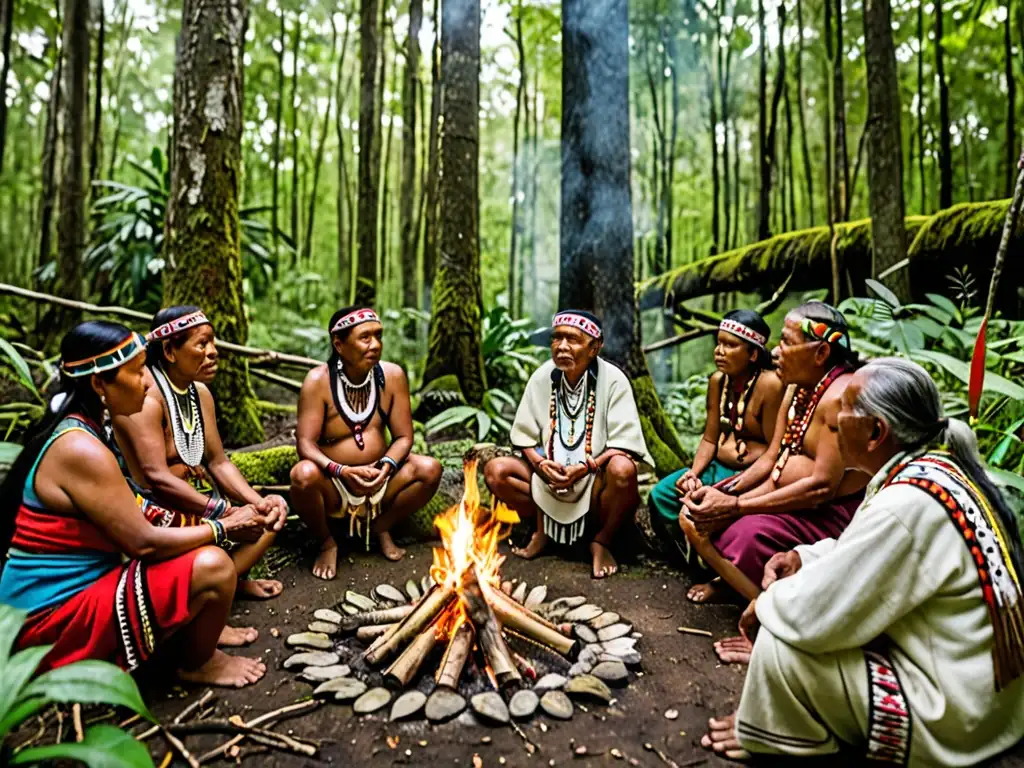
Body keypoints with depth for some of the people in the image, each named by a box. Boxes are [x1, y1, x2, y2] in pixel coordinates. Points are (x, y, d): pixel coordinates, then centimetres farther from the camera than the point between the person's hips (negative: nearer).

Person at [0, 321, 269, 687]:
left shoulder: (72, 431, 7)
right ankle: (197, 663, 4)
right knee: (212, 568, -22)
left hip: (68, 591, 10)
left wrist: (219, 520, 3)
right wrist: (223, 529, -11)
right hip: (55, 618, -10)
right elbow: (143, 543, -24)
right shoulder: (81, 449, -24)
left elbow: (129, 528, 9)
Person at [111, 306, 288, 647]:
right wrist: (227, 512, -30)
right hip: (149, 508, -9)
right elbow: (156, 478, -29)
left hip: (193, 494, 9)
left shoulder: (199, 392, 6)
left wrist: (259, 502, -13)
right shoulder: (145, 394, -21)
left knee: (273, 511, 4)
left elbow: (218, 462, 3)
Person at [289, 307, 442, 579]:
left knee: (430, 468, -20)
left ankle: (382, 527, 6)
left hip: (379, 483, 3)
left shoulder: (392, 375, -7)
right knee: (304, 474, -34)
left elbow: (403, 437, -4)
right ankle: (327, 541, -3)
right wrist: (342, 471, -35)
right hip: (333, 487, -2)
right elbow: (305, 443, -18)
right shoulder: (319, 380, -14)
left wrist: (386, 466, -24)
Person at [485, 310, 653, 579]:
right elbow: (524, 436, 0)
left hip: (595, 482, -3)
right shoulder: (542, 377, -3)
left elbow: (625, 444, -17)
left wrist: (585, 467, -30)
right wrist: (541, 464, -20)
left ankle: (602, 541, -8)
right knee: (495, 470, -17)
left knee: (622, 470, -36)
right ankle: (543, 529, 4)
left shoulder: (613, 379, -13)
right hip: (550, 478, 3)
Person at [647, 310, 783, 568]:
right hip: (718, 467, 7)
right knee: (660, 495, -5)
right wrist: (694, 473, -11)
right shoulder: (718, 381, 3)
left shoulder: (769, 384, -19)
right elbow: (710, 439, 6)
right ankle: (694, 558, 12)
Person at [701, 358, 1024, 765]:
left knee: (779, 643, -15)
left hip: (950, 714, -9)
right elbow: (867, 553, 15)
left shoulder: (907, 505, -31)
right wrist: (804, 557, 0)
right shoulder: (940, 465, 0)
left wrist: (766, 603, -7)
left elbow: (811, 616, -28)